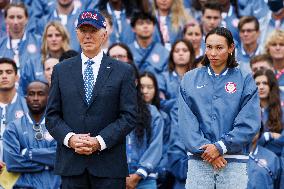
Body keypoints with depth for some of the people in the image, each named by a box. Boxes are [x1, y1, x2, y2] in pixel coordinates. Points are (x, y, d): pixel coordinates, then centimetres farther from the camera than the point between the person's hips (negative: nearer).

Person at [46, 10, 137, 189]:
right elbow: (52, 115, 9)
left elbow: (129, 116, -1)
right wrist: (69, 138, -9)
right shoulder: (61, 70, 12)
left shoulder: (123, 71, 5)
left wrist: (99, 142, -12)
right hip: (71, 164, 2)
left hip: (109, 164, -2)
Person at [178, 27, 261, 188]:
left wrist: (220, 147, -12)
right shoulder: (190, 79, 9)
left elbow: (250, 123, -5)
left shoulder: (245, 80, 5)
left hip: (234, 162, -1)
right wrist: (205, 148, -11)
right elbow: (186, 121, 1)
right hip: (198, 161, 1)